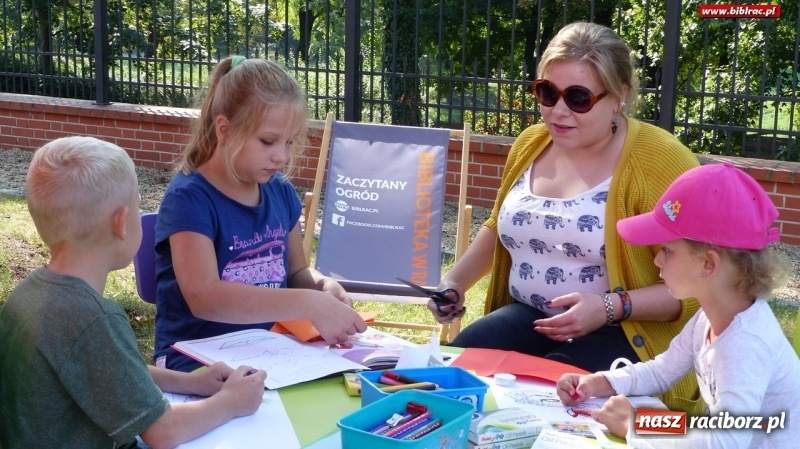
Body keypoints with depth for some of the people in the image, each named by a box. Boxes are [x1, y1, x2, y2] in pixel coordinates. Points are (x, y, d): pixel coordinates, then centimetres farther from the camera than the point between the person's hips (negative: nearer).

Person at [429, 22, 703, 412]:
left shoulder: (661, 162, -14)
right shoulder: (530, 144, 8)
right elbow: (499, 228, 25)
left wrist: (611, 308, -25)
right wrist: (454, 282, 9)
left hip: (626, 332, -5)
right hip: (530, 316, 6)